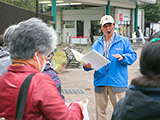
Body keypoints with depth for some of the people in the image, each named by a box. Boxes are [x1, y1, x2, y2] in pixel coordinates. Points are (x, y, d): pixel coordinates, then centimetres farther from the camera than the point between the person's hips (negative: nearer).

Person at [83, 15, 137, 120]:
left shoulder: (123, 41, 5)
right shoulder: (97, 44, 14)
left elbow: (133, 55, 1)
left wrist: (123, 57, -18)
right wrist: (87, 66, -10)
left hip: (117, 83, -3)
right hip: (100, 82, 3)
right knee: (100, 109, 10)